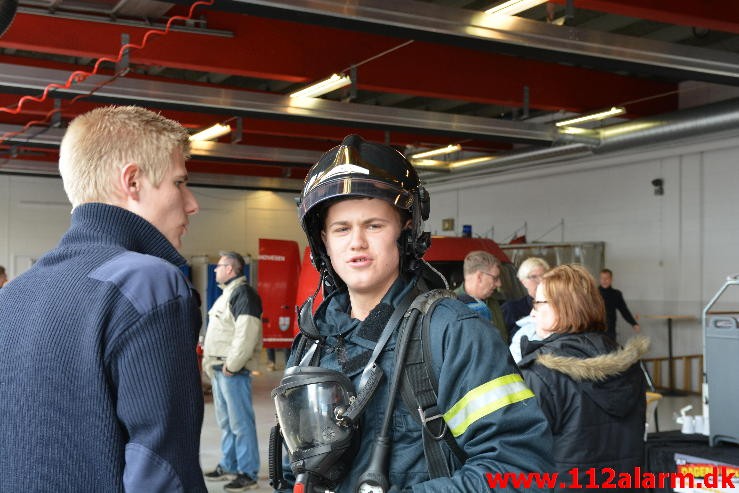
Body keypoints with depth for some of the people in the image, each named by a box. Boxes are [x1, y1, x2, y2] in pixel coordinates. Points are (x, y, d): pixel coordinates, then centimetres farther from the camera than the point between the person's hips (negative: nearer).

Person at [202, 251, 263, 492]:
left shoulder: (243, 294, -13)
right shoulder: (227, 293, 20)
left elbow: (246, 334, -22)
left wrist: (232, 364, -21)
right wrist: (210, 361, 18)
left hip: (233, 370, -10)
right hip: (219, 368, 10)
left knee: (241, 422, -7)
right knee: (225, 421, 17)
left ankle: (248, 473, -2)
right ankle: (229, 466, 26)